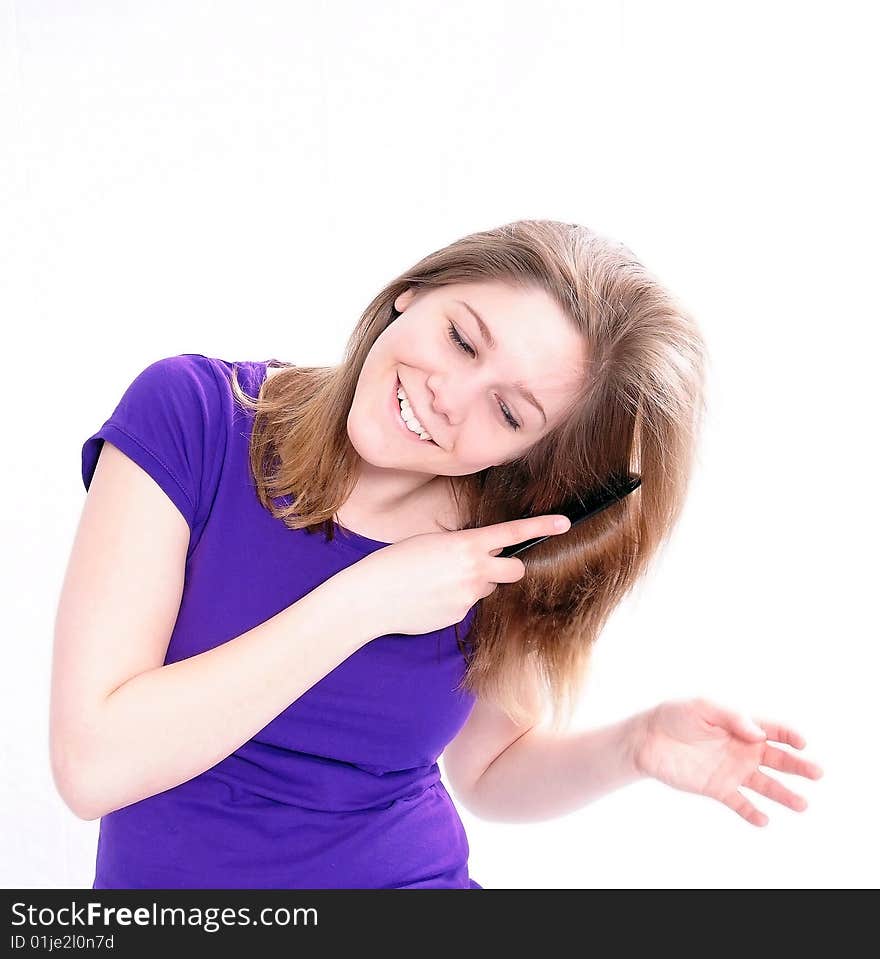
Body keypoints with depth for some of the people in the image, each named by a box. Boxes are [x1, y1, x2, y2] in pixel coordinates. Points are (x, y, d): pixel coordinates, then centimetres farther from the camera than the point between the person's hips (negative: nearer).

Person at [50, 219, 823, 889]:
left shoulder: (504, 555, -7)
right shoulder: (193, 412, -14)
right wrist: (364, 602, -22)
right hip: (167, 873, 0)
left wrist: (636, 746, -10)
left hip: (420, 873, 1)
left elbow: (490, 771, 8)